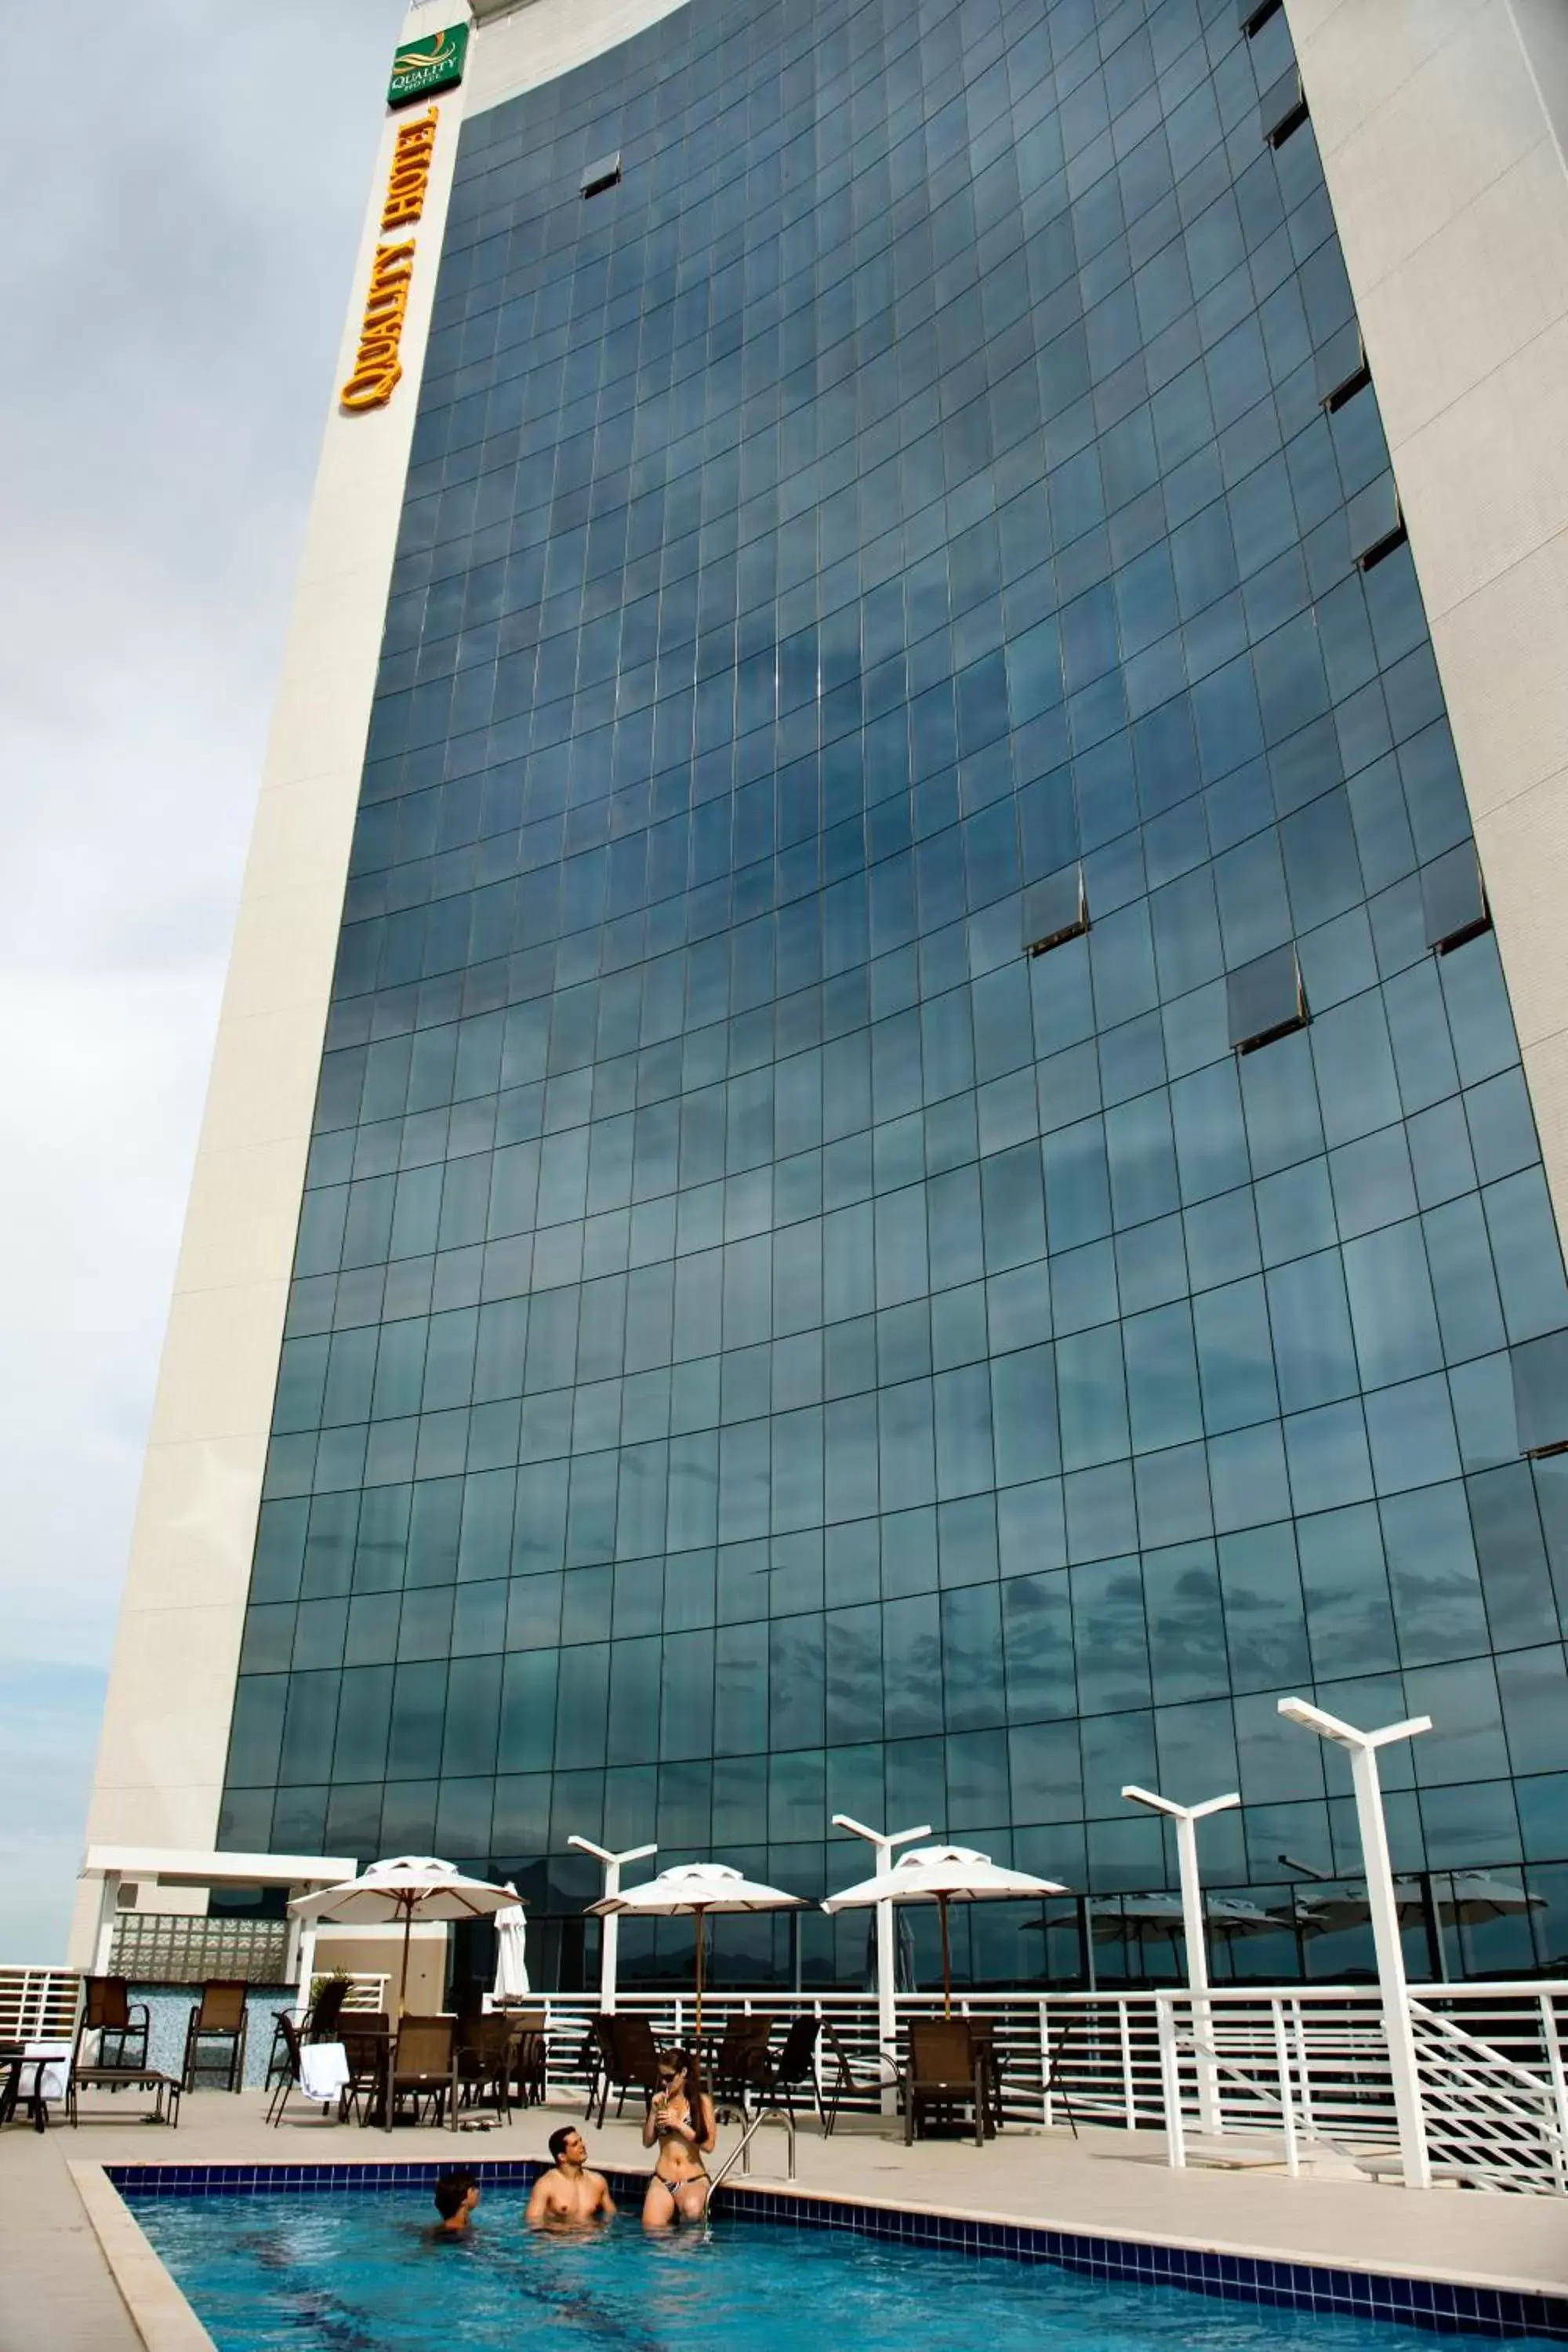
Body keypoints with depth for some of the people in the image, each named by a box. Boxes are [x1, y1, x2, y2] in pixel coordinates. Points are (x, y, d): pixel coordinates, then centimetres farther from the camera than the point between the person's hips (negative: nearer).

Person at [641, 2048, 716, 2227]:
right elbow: (647, 2142, 9)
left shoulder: (702, 2101, 0)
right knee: (652, 2229, -22)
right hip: (662, 2180, 2)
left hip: (694, 2180, -2)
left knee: (691, 2211, -34)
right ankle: (672, 2218, 9)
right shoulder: (659, 2100, 10)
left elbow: (709, 2145, -6)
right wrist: (653, 2111, -6)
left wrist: (678, 2124, -13)